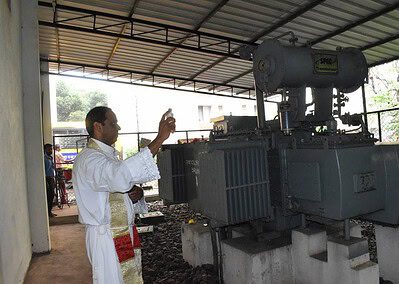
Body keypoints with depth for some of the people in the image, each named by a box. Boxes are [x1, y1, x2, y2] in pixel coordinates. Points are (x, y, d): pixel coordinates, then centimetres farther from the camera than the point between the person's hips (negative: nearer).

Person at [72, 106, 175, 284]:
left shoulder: (110, 155, 12)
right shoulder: (88, 159, -20)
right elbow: (122, 176, -41)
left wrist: (136, 193, -6)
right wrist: (160, 139, -41)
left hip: (126, 233, 9)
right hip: (106, 238, -9)